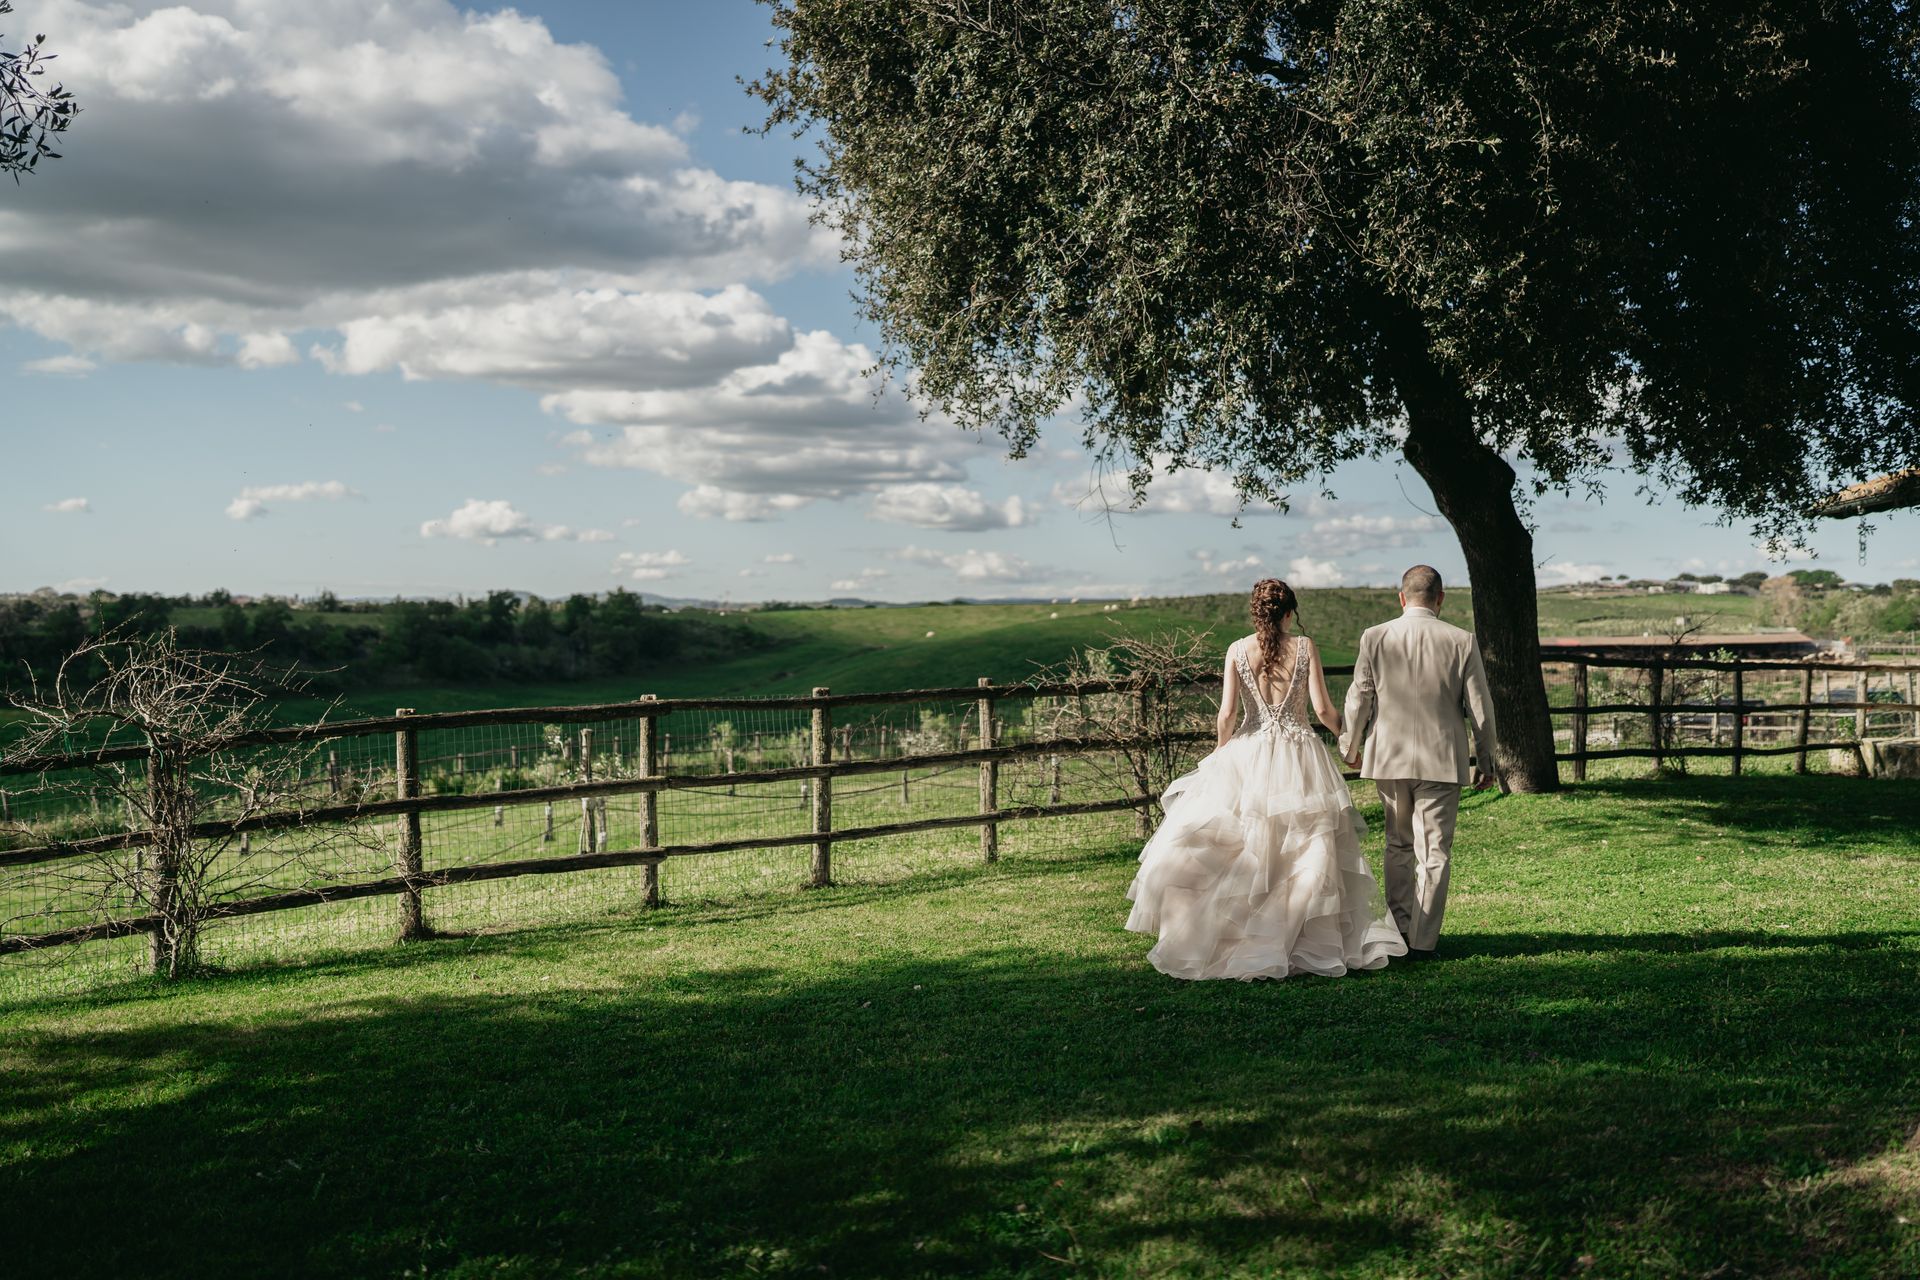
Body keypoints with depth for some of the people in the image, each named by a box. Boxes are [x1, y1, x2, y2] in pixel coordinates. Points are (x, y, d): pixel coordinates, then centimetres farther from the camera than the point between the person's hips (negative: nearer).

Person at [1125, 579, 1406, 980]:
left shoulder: (1237, 650, -2)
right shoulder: (1305, 647, -3)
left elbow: (1227, 714, -6)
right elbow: (1323, 709, -5)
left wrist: (1220, 751, 12)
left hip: (1248, 759, 0)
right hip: (1300, 760, 0)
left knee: (1242, 853, 9)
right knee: (1306, 855, 7)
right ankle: (1304, 942, 8)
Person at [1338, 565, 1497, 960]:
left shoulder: (1374, 638, -5)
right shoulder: (1461, 642, -6)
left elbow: (1358, 700, 0)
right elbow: (1480, 707, -2)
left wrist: (1351, 747, 16)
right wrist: (1486, 760, 9)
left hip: (1389, 759, 2)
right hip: (1442, 761, -2)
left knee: (1398, 845, 19)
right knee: (1434, 852, 5)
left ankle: (1398, 929, 22)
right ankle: (1423, 941, 6)